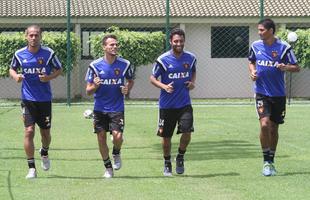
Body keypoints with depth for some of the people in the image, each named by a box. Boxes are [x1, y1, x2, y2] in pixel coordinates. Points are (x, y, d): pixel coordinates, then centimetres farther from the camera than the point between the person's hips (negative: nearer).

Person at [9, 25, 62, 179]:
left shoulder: (48, 53, -4)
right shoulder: (19, 54, -1)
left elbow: (59, 70, 7)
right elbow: (12, 69, 15)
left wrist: (49, 77, -12)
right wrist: (16, 76, -8)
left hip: (45, 99, 0)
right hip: (28, 98, 0)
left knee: (45, 133, 8)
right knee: (29, 131, -11)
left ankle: (44, 153, 42)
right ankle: (31, 168, -5)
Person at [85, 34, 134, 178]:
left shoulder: (125, 64, -3)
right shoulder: (95, 65, -6)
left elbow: (130, 81, 17)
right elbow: (88, 91, -2)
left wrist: (127, 89, -5)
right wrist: (95, 86, -25)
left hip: (117, 108, -1)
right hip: (100, 108, 1)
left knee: (117, 136, -15)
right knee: (101, 138, 4)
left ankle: (116, 154, 19)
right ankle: (108, 168, 21)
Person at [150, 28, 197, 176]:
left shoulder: (190, 58, 1)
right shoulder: (163, 60, -9)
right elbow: (152, 78, -2)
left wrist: (192, 82, 1)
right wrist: (164, 86, -20)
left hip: (184, 104, 1)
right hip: (167, 104, -1)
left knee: (187, 132, -14)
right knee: (166, 136, 6)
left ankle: (180, 157, 12)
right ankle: (167, 164, 28)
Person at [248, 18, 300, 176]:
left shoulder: (283, 47, -8)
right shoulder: (256, 46, 1)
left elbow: (296, 67, -4)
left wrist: (285, 67, -24)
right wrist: (252, 71, -1)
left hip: (278, 94, 0)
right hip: (262, 93, 0)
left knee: (274, 128, 9)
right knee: (264, 124, -17)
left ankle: (271, 161, 25)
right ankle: (266, 161, -8)